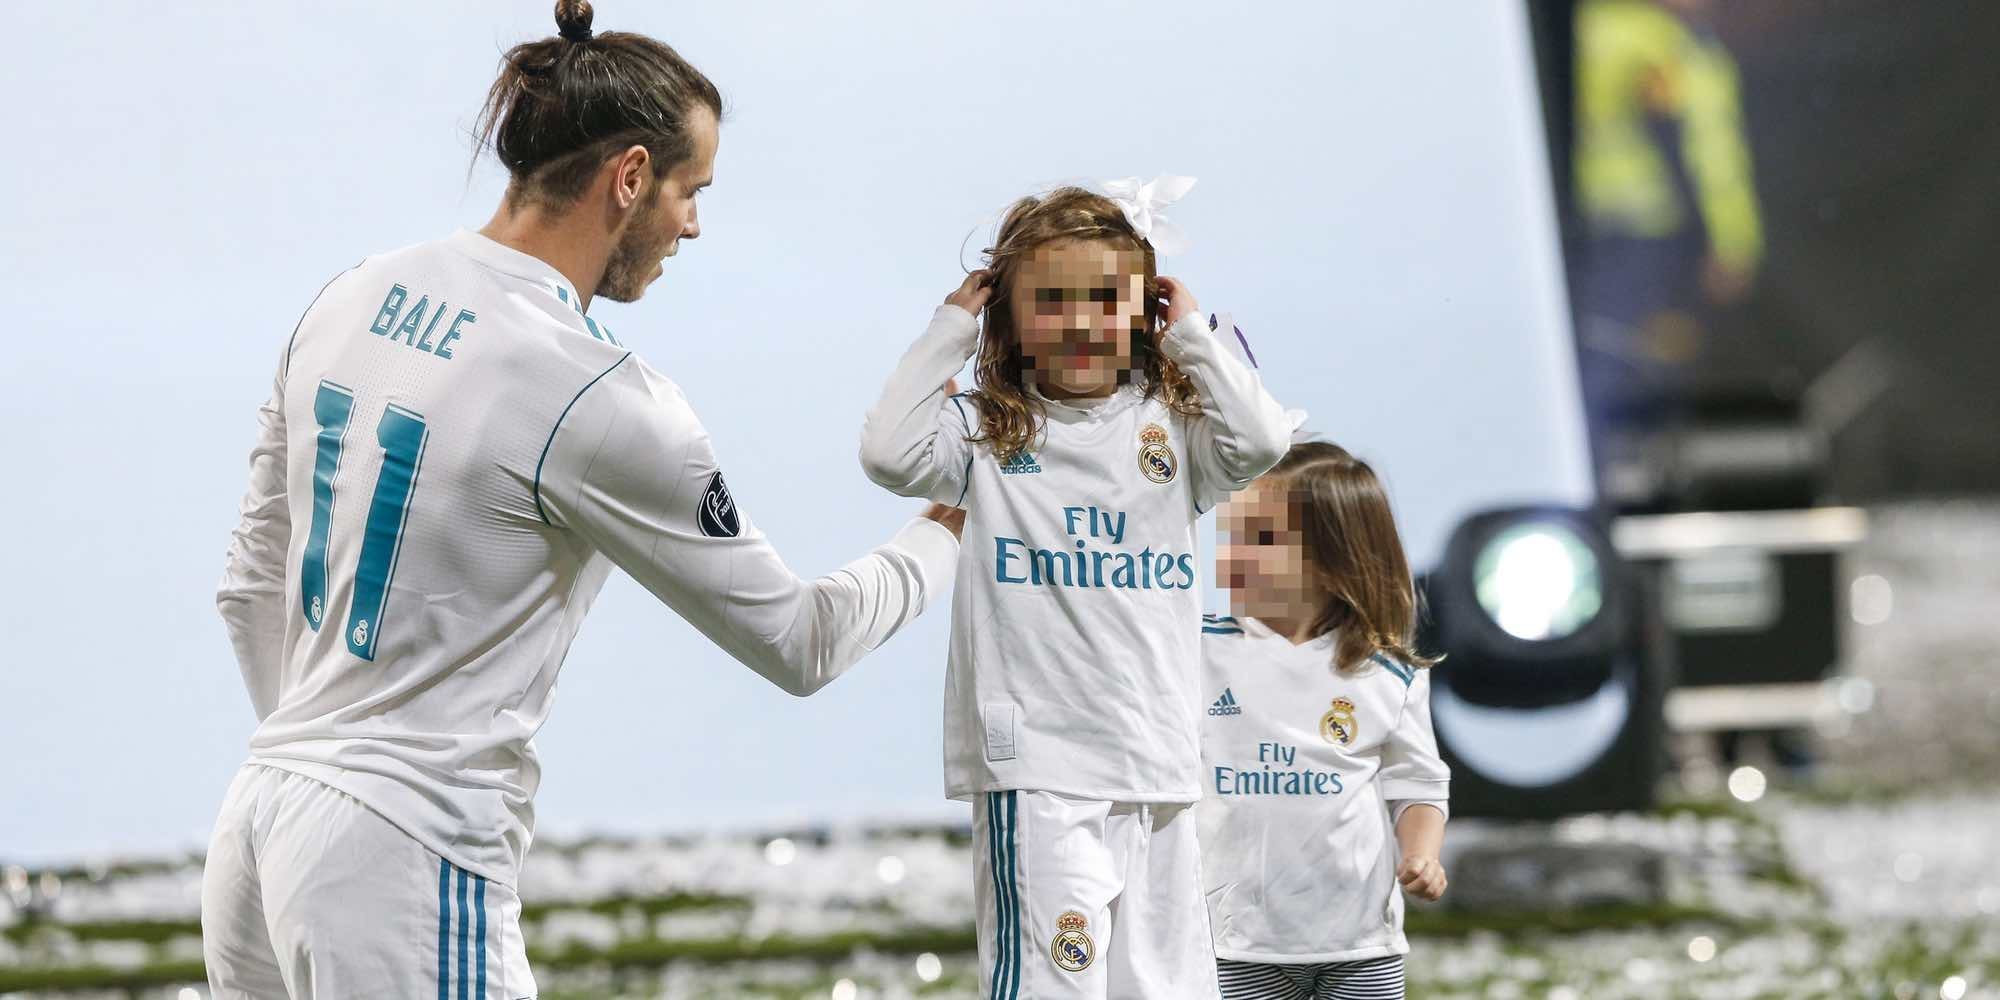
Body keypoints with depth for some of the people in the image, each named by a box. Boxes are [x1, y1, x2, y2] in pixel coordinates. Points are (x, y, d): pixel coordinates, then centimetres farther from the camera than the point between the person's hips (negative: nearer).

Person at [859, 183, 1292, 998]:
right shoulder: (988, 433, 3)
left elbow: (1260, 441, -9)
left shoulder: (1168, 428, 9)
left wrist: (1191, 333, 1)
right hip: (1037, 764, -4)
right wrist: (952, 328, -4)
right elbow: (888, 451, -13)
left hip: (1156, 759, 4)